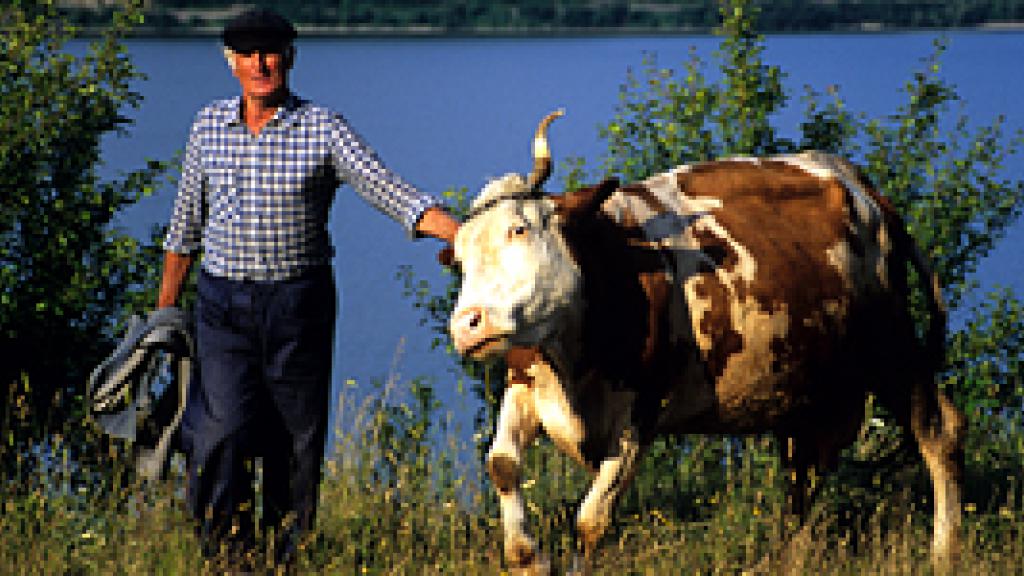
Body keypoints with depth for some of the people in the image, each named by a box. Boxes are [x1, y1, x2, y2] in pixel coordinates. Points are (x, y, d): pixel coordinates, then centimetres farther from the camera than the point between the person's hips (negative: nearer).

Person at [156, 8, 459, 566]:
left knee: (297, 441, 2)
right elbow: (186, 223, 16)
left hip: (300, 306, -1)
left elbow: (396, 194, -12)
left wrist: (467, 237, -25)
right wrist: (163, 310, 19)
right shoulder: (209, 126, 6)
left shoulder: (324, 130, -4)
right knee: (222, 433, -12)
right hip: (223, 304, 1)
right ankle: (227, 557, 0)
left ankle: (290, 556, 15)